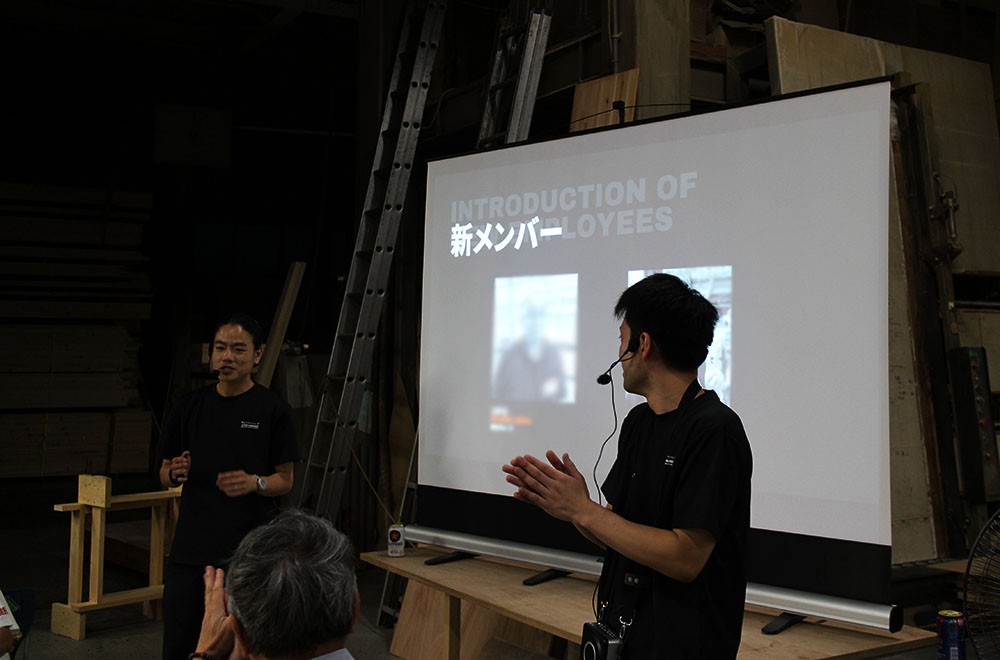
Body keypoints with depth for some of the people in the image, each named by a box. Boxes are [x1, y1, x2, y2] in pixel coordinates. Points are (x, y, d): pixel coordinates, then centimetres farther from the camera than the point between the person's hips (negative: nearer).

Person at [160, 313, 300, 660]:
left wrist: (254, 483, -17)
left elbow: (285, 480, 3)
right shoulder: (190, 405, 9)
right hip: (190, 549, 3)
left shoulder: (273, 409, -1)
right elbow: (164, 474, 15)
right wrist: (175, 473, -8)